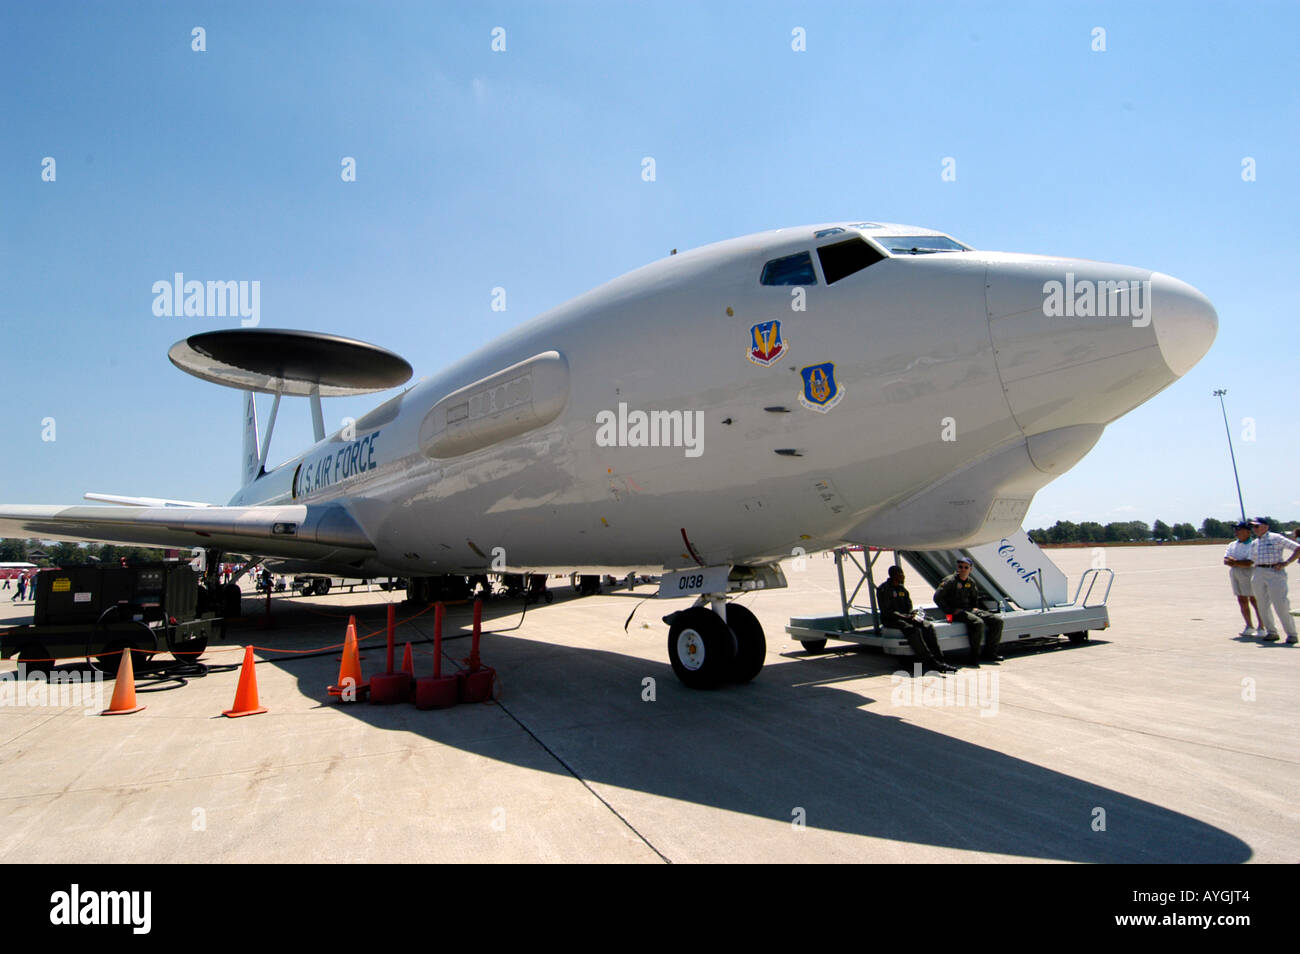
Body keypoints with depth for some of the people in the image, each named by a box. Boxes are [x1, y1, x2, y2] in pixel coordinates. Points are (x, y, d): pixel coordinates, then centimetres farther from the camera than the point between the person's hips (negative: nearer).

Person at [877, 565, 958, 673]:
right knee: (913, 629, -34)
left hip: (904, 617, 7)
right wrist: (906, 617, -22)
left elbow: (909, 608, 16)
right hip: (890, 620, -7)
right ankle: (930, 662, -38)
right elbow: (886, 611, -15)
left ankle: (939, 660, -25)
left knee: (928, 626, -19)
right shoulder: (883, 589, -7)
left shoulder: (902, 589, 17)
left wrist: (913, 615, -8)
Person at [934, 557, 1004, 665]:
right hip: (955, 612, -8)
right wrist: (951, 610, -16)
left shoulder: (971, 582, 13)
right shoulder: (950, 580, -9)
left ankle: (989, 652, 4)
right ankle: (975, 656, -22)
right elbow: (937, 597, -14)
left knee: (997, 620, -3)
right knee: (978, 622, -33)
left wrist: (975, 608, 13)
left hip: (969, 610, 8)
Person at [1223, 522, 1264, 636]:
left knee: (1255, 600, -4)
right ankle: (1249, 627, 19)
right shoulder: (1232, 545, 15)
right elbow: (1225, 560, 7)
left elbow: (1250, 562, -17)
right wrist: (1235, 562, -11)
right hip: (1234, 574, 7)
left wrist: (1234, 562, -9)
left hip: (1249, 574, -7)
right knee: (1242, 601, 9)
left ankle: (1261, 628, 4)